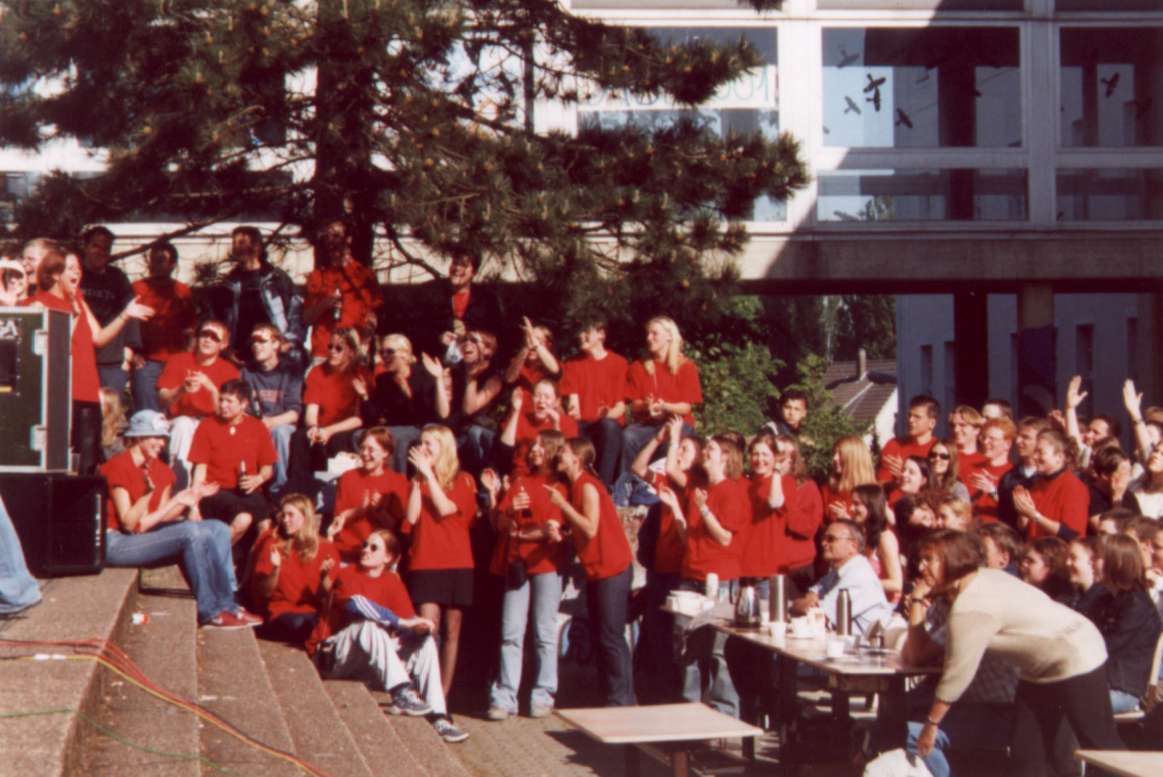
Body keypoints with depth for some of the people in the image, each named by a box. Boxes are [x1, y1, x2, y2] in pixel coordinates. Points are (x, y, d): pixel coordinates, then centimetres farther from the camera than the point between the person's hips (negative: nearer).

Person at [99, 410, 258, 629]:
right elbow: (129, 524, -15)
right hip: (116, 543, -9)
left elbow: (159, 518, 7)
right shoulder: (118, 467, -11)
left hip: (147, 535, 9)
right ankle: (212, 611, -24)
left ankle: (225, 604, -17)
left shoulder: (161, 470, 13)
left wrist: (189, 499, -2)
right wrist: (148, 494, -27)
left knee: (219, 530, -6)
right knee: (193, 533, -28)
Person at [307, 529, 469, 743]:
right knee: (370, 625, -32)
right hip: (332, 655, -5)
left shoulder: (393, 583, 7)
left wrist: (420, 626, -29)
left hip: (374, 659, 5)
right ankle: (401, 693, -44)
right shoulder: (347, 574, -7)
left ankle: (439, 717, -22)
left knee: (425, 640, -10)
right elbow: (356, 604, -29)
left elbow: (410, 620, -4)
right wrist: (400, 622, -36)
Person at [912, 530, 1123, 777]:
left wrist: (931, 723, -15)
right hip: (1039, 668, 10)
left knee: (1099, 744, -3)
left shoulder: (971, 607, -26)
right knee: (1024, 751, 7)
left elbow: (958, 673, -23)